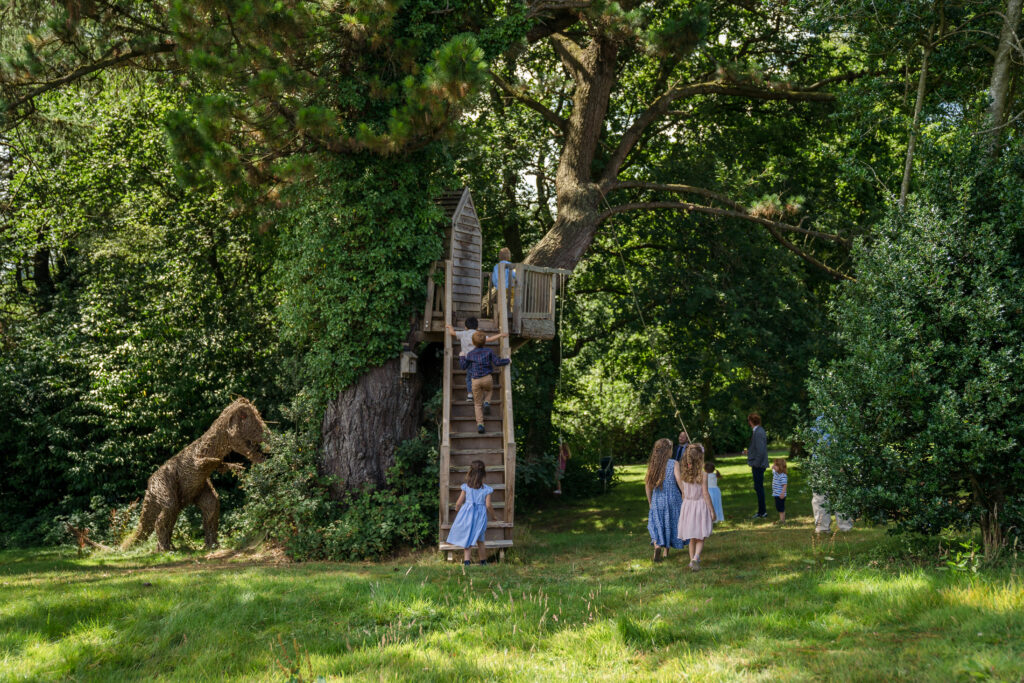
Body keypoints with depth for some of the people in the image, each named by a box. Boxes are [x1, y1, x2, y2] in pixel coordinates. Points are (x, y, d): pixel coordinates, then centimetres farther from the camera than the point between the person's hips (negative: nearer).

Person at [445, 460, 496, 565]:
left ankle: (466, 562, -3)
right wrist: (494, 515, 12)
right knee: (480, 541, 17)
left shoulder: (466, 487, -4)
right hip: (480, 517, 0)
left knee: (467, 541, 7)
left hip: (466, 515, 0)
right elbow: (488, 506, -6)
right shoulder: (486, 489, -5)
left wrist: (456, 510, 22)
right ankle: (483, 562, 27)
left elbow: (459, 503, 0)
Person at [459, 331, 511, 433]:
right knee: (489, 390, 36)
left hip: (475, 380, 0)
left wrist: (461, 357, 30)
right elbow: (497, 362, -3)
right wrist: (508, 360, 14)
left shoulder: (470, 354, 6)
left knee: (477, 404, 8)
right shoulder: (488, 351, 2)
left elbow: (464, 366, 13)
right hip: (487, 378, 0)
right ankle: (487, 403, 6)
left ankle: (480, 424, -4)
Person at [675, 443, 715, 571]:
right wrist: (712, 510, -6)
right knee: (700, 538, 4)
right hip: (700, 505, -4)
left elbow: (683, 491, 2)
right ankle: (695, 558, -18)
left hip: (687, 504, 4)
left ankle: (693, 560, 24)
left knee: (692, 538, 18)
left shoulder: (683, 473, -4)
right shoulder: (703, 474, -16)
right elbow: (705, 493, -13)